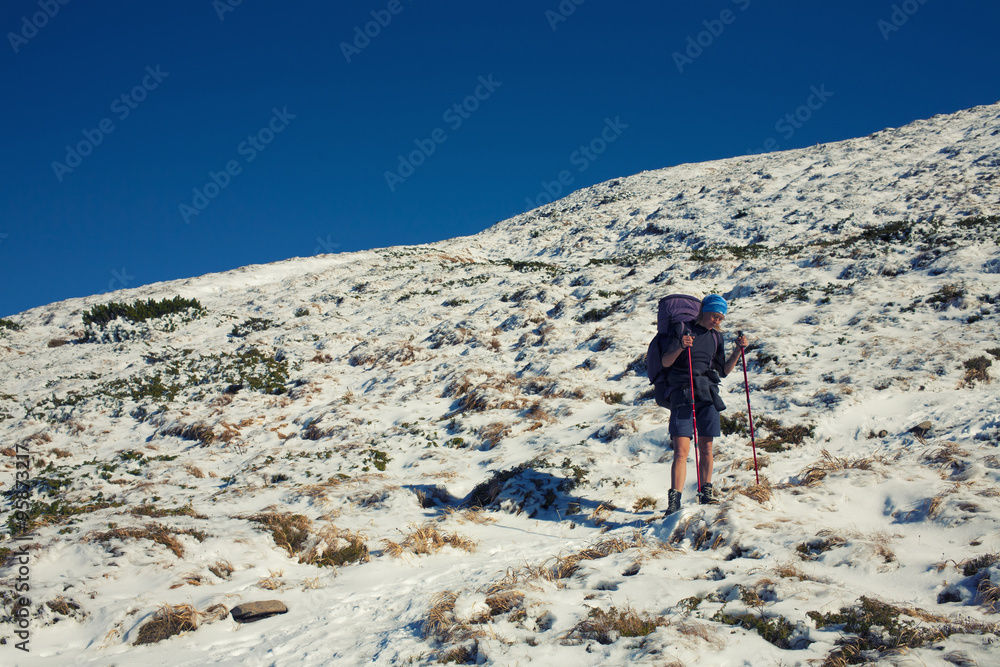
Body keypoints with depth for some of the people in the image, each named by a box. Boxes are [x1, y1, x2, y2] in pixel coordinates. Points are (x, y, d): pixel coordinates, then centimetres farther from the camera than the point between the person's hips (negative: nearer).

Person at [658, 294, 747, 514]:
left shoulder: (716, 337, 17)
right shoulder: (682, 330, 1)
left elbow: (724, 370, 20)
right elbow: (665, 362, -7)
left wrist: (738, 350, 8)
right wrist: (680, 348, -25)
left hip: (708, 396, 4)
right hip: (681, 395, -4)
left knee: (706, 449, 4)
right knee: (681, 450, -12)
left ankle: (705, 493, 17)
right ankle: (674, 499, -11)